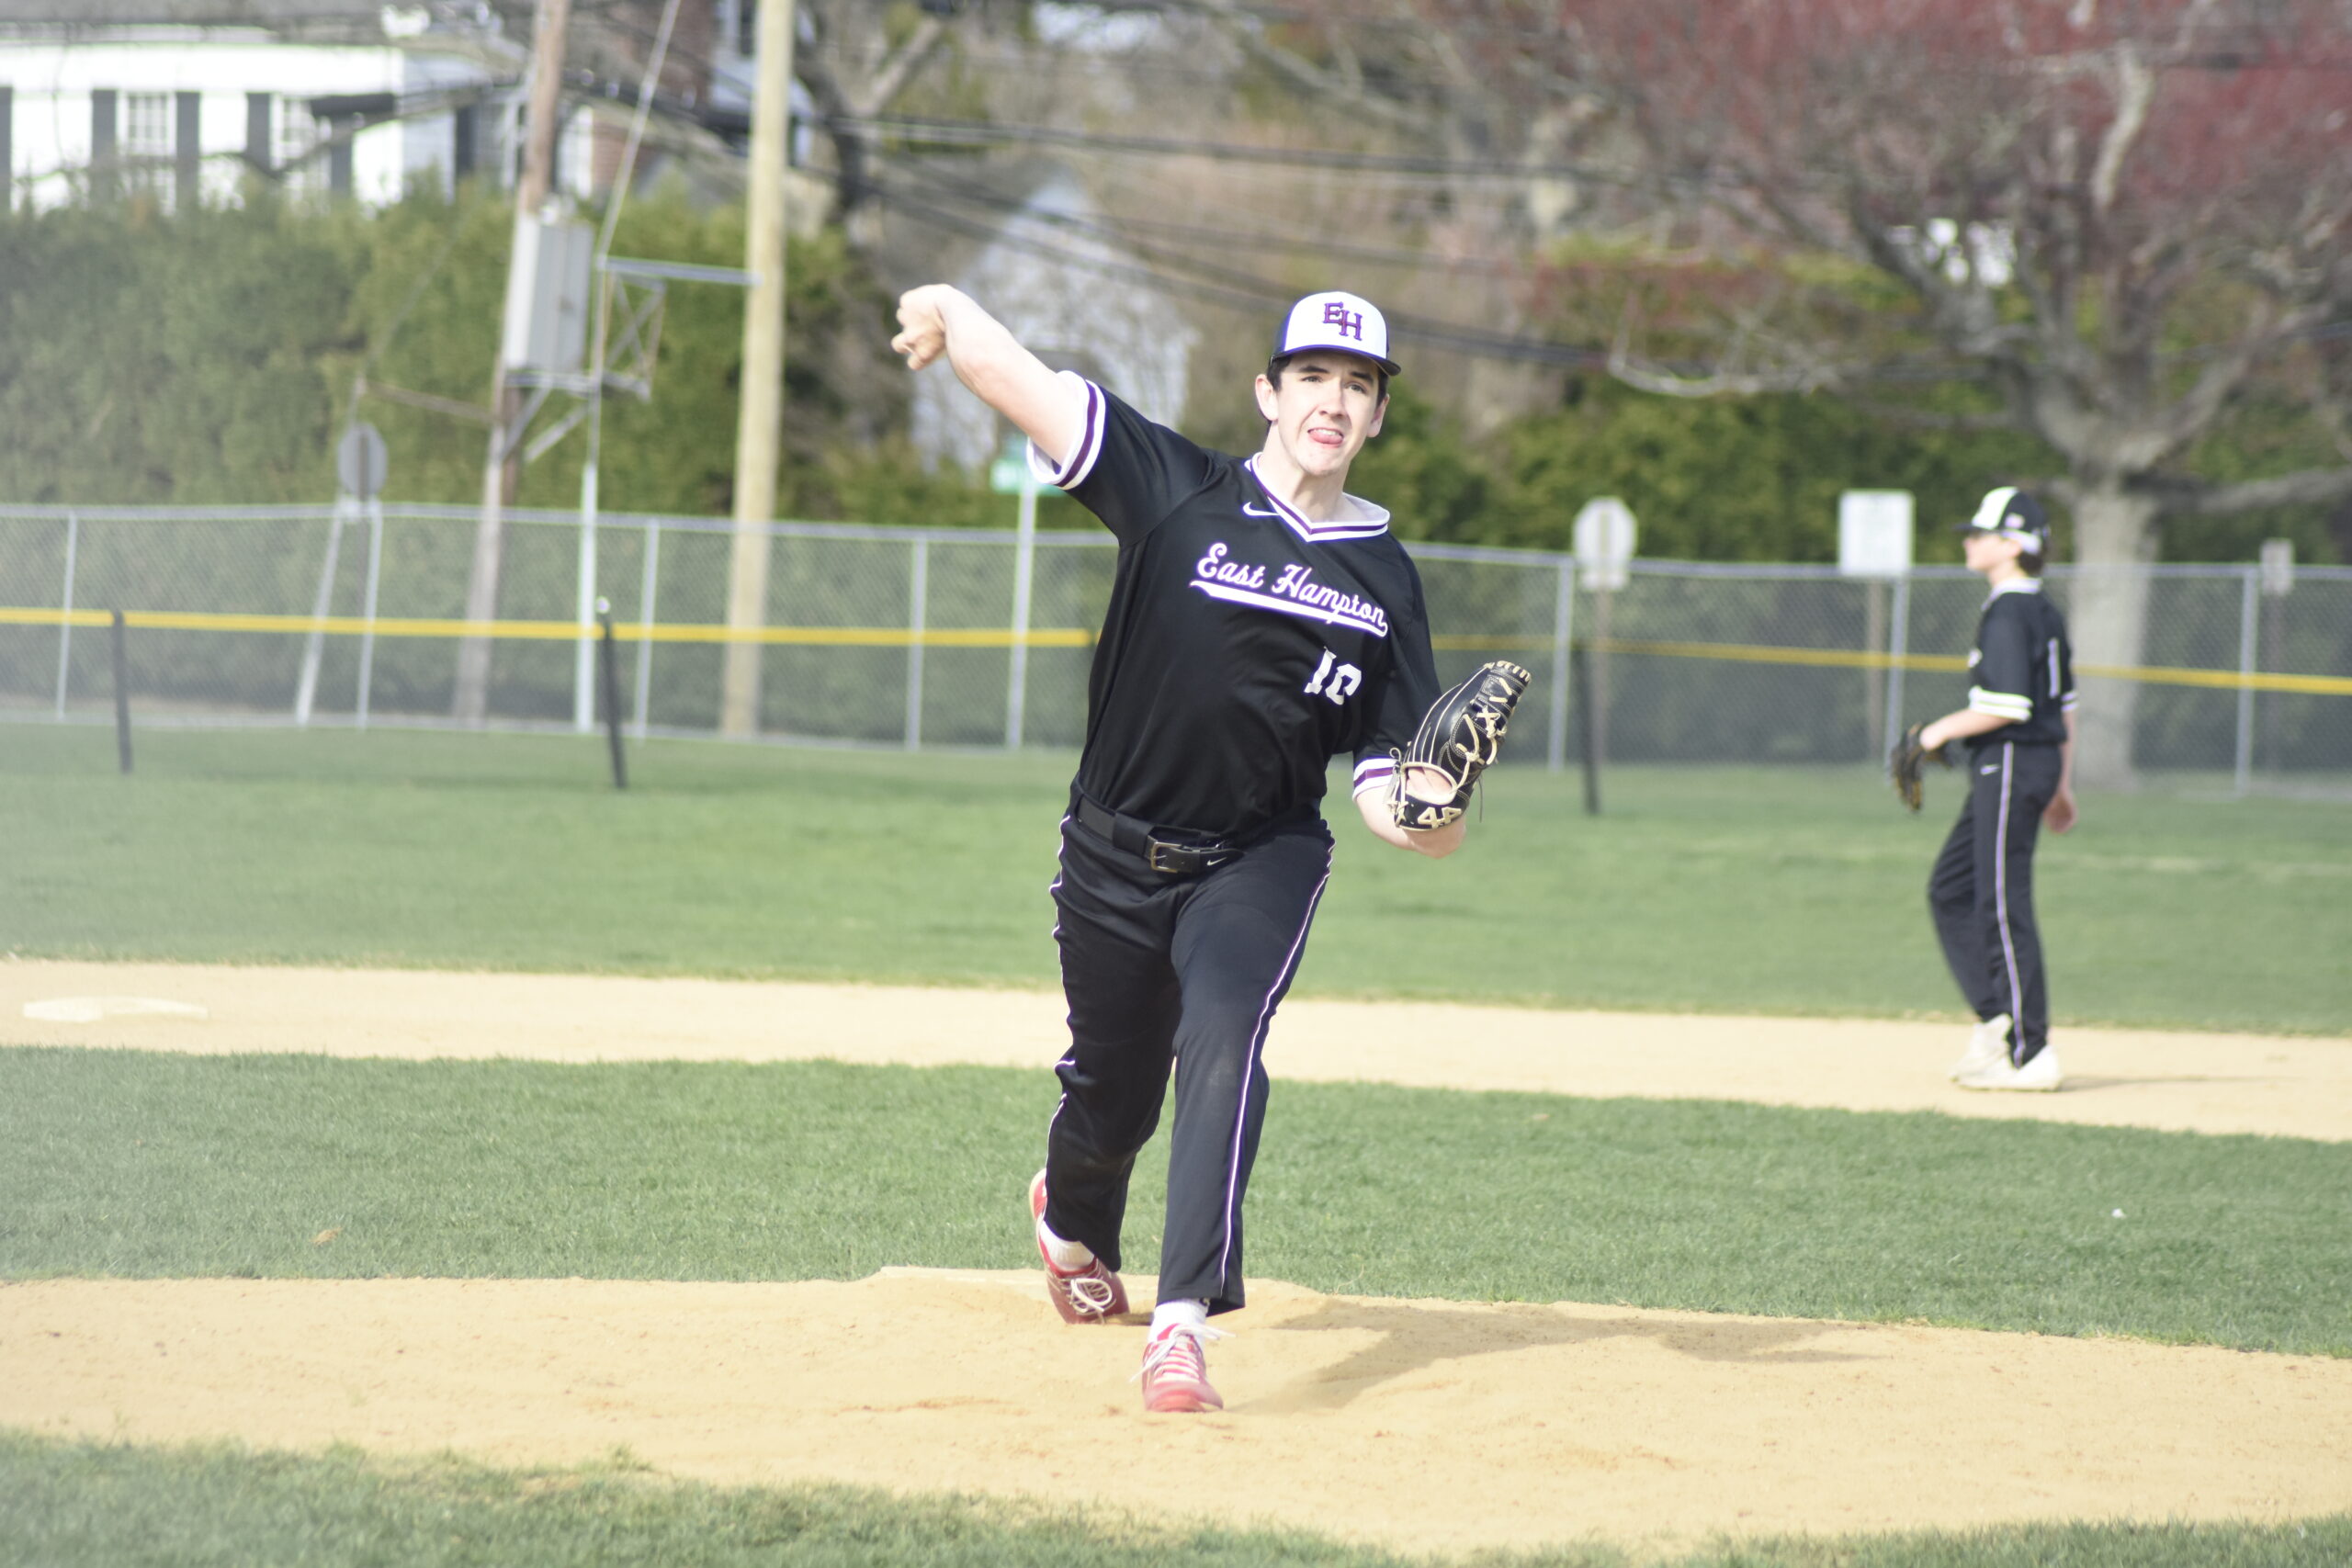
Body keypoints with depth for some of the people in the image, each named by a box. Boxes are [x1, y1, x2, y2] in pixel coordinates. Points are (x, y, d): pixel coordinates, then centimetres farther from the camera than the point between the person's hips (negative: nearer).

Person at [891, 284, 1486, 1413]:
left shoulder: (1385, 579, 1)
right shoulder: (1181, 493, -6)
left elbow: (1386, 784, -1)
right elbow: (1017, 383, -16)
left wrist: (1425, 813, -22)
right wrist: (951, 315, -31)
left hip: (1260, 863, 0)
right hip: (1116, 857, 0)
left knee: (1223, 1038, -26)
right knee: (1113, 1087, 12)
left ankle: (1184, 1322, -32)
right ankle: (1072, 1224, 50)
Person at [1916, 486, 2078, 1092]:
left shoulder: (2008, 614, -16)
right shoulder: (2044, 612, 14)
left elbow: (2008, 706, -24)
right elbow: (2064, 704, 19)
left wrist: (1942, 730, -11)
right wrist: (2061, 785, 23)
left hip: (2011, 763, -10)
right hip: (2039, 764, 10)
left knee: (2004, 904, -7)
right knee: (1950, 889, 15)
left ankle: (2030, 1053, -5)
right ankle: (1997, 1018, 13)